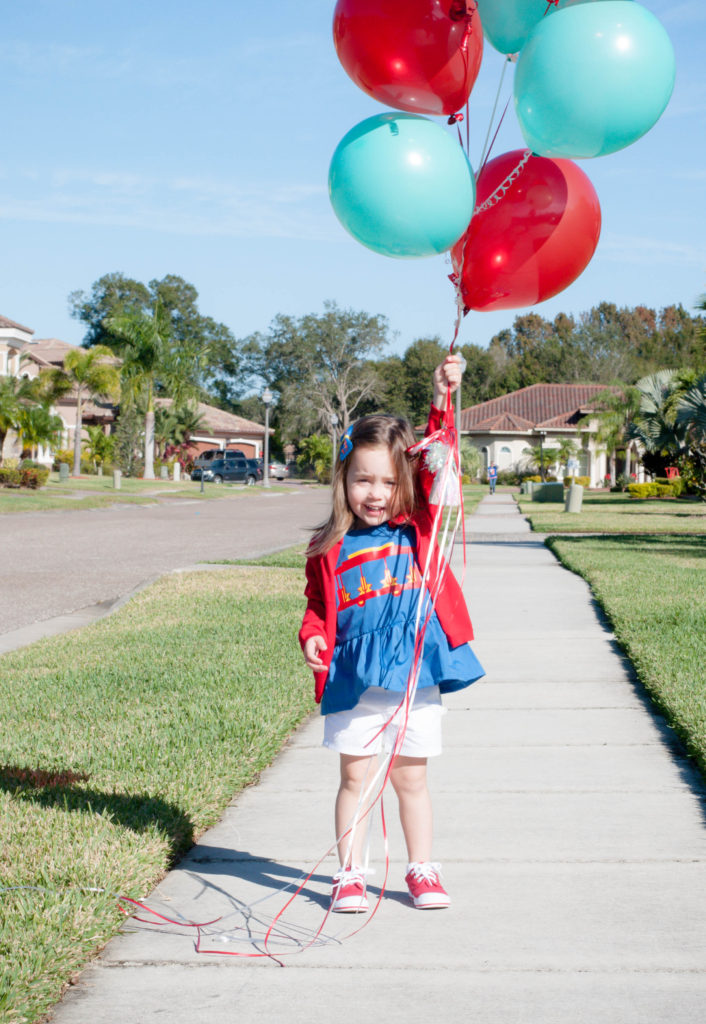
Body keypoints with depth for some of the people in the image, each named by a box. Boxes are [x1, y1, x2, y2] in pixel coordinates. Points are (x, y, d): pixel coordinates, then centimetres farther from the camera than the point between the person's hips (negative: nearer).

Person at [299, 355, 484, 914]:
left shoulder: (419, 525, 2)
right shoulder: (328, 548, 2)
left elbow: (436, 462, -9)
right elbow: (318, 605, 12)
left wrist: (442, 400, -20)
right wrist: (312, 637, -9)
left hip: (415, 672, 0)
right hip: (353, 678, 0)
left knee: (411, 778, 12)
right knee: (355, 775, 4)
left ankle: (422, 869, 27)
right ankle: (350, 875, 16)